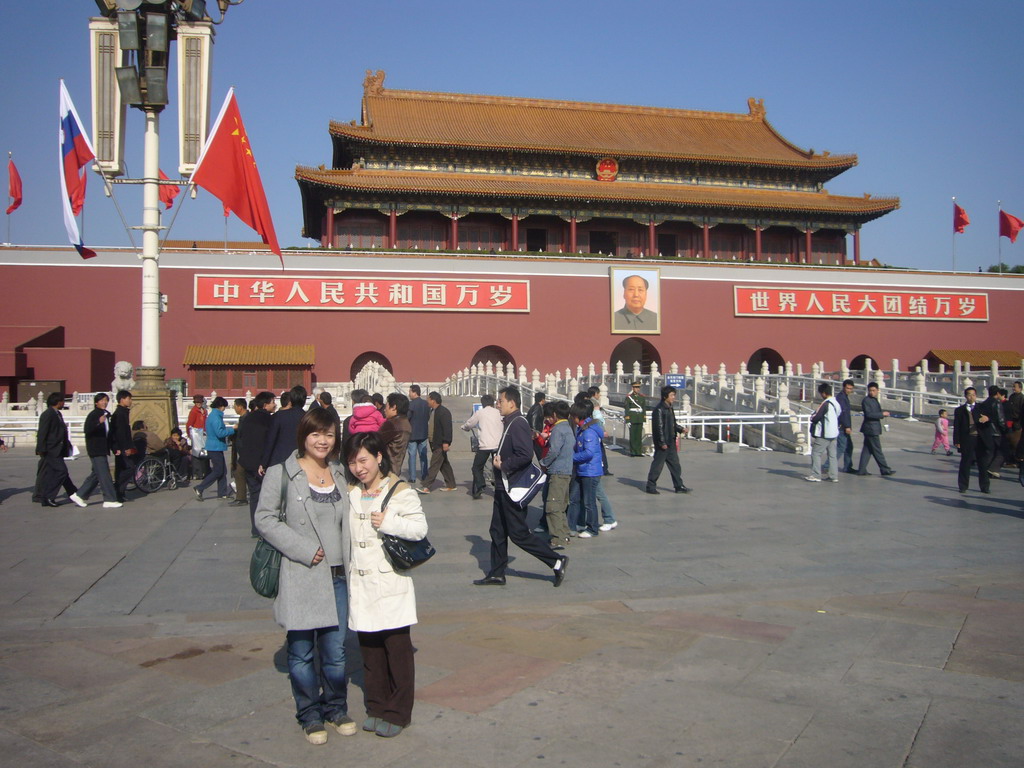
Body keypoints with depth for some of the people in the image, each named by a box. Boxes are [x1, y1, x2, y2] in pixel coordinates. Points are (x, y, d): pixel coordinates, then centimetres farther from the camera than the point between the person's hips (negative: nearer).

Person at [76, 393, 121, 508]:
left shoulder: (107, 414, 14)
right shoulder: (93, 415, -10)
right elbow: (86, 430, -22)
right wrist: (98, 422, -36)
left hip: (103, 449, 9)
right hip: (95, 450, -9)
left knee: (96, 474, 14)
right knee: (104, 474, -10)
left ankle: (80, 495, 24)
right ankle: (109, 500, -10)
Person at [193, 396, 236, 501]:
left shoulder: (212, 415, 14)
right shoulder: (216, 417, -18)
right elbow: (220, 433, -25)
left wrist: (227, 428, 13)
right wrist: (232, 429, -16)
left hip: (215, 447, 10)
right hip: (215, 448, -10)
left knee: (222, 470, 12)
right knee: (218, 471, -6)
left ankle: (222, 493, 15)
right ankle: (199, 489, -4)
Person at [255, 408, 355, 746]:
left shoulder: (340, 474, 11)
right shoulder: (281, 474, -6)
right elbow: (264, 519, -8)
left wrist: (350, 562, 10)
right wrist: (304, 549, -14)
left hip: (337, 577, 4)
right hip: (300, 578, -4)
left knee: (336, 651, 10)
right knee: (302, 653, 8)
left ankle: (336, 708, 30)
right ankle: (310, 715, 26)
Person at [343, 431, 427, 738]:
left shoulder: (399, 491, -7)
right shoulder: (349, 493, 10)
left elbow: (420, 528, -12)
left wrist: (388, 523, -22)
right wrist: (346, 569, 11)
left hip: (391, 585, -5)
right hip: (360, 585, 5)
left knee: (397, 647, 2)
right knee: (369, 648, 12)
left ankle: (398, 713, 13)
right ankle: (376, 707, 25)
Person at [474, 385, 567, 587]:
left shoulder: (518, 423, -18)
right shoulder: (510, 423, 13)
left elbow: (525, 455, -29)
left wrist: (503, 465, -19)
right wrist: (500, 462, 5)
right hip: (504, 486, 10)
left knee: (519, 533, -5)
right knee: (497, 531, 13)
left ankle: (557, 561, 3)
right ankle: (496, 574, 21)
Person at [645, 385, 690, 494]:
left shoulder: (670, 408, 13)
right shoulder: (659, 409, -17)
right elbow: (659, 427, -19)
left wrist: (681, 429, 5)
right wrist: (662, 442, -20)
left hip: (671, 442, 9)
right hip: (662, 443, -9)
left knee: (675, 464, 11)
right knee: (658, 464, -1)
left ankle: (679, 486, 17)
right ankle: (650, 486, 8)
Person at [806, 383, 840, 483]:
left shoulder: (825, 403, -17)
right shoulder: (837, 403, 11)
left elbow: (816, 417, -17)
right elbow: (839, 416, 20)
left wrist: (812, 418, 3)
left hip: (823, 434, -9)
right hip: (834, 433, 9)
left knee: (816, 453, -2)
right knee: (832, 455, 10)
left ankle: (816, 475, -3)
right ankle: (834, 476, 10)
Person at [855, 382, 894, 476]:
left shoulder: (874, 400, 16)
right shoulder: (866, 400, -13)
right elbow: (868, 414, -21)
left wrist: (883, 413, 11)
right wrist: (882, 414, -18)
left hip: (873, 429, 10)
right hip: (871, 429, -10)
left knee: (867, 450, 9)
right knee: (877, 451, -1)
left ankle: (861, 470, 11)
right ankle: (885, 469, 5)